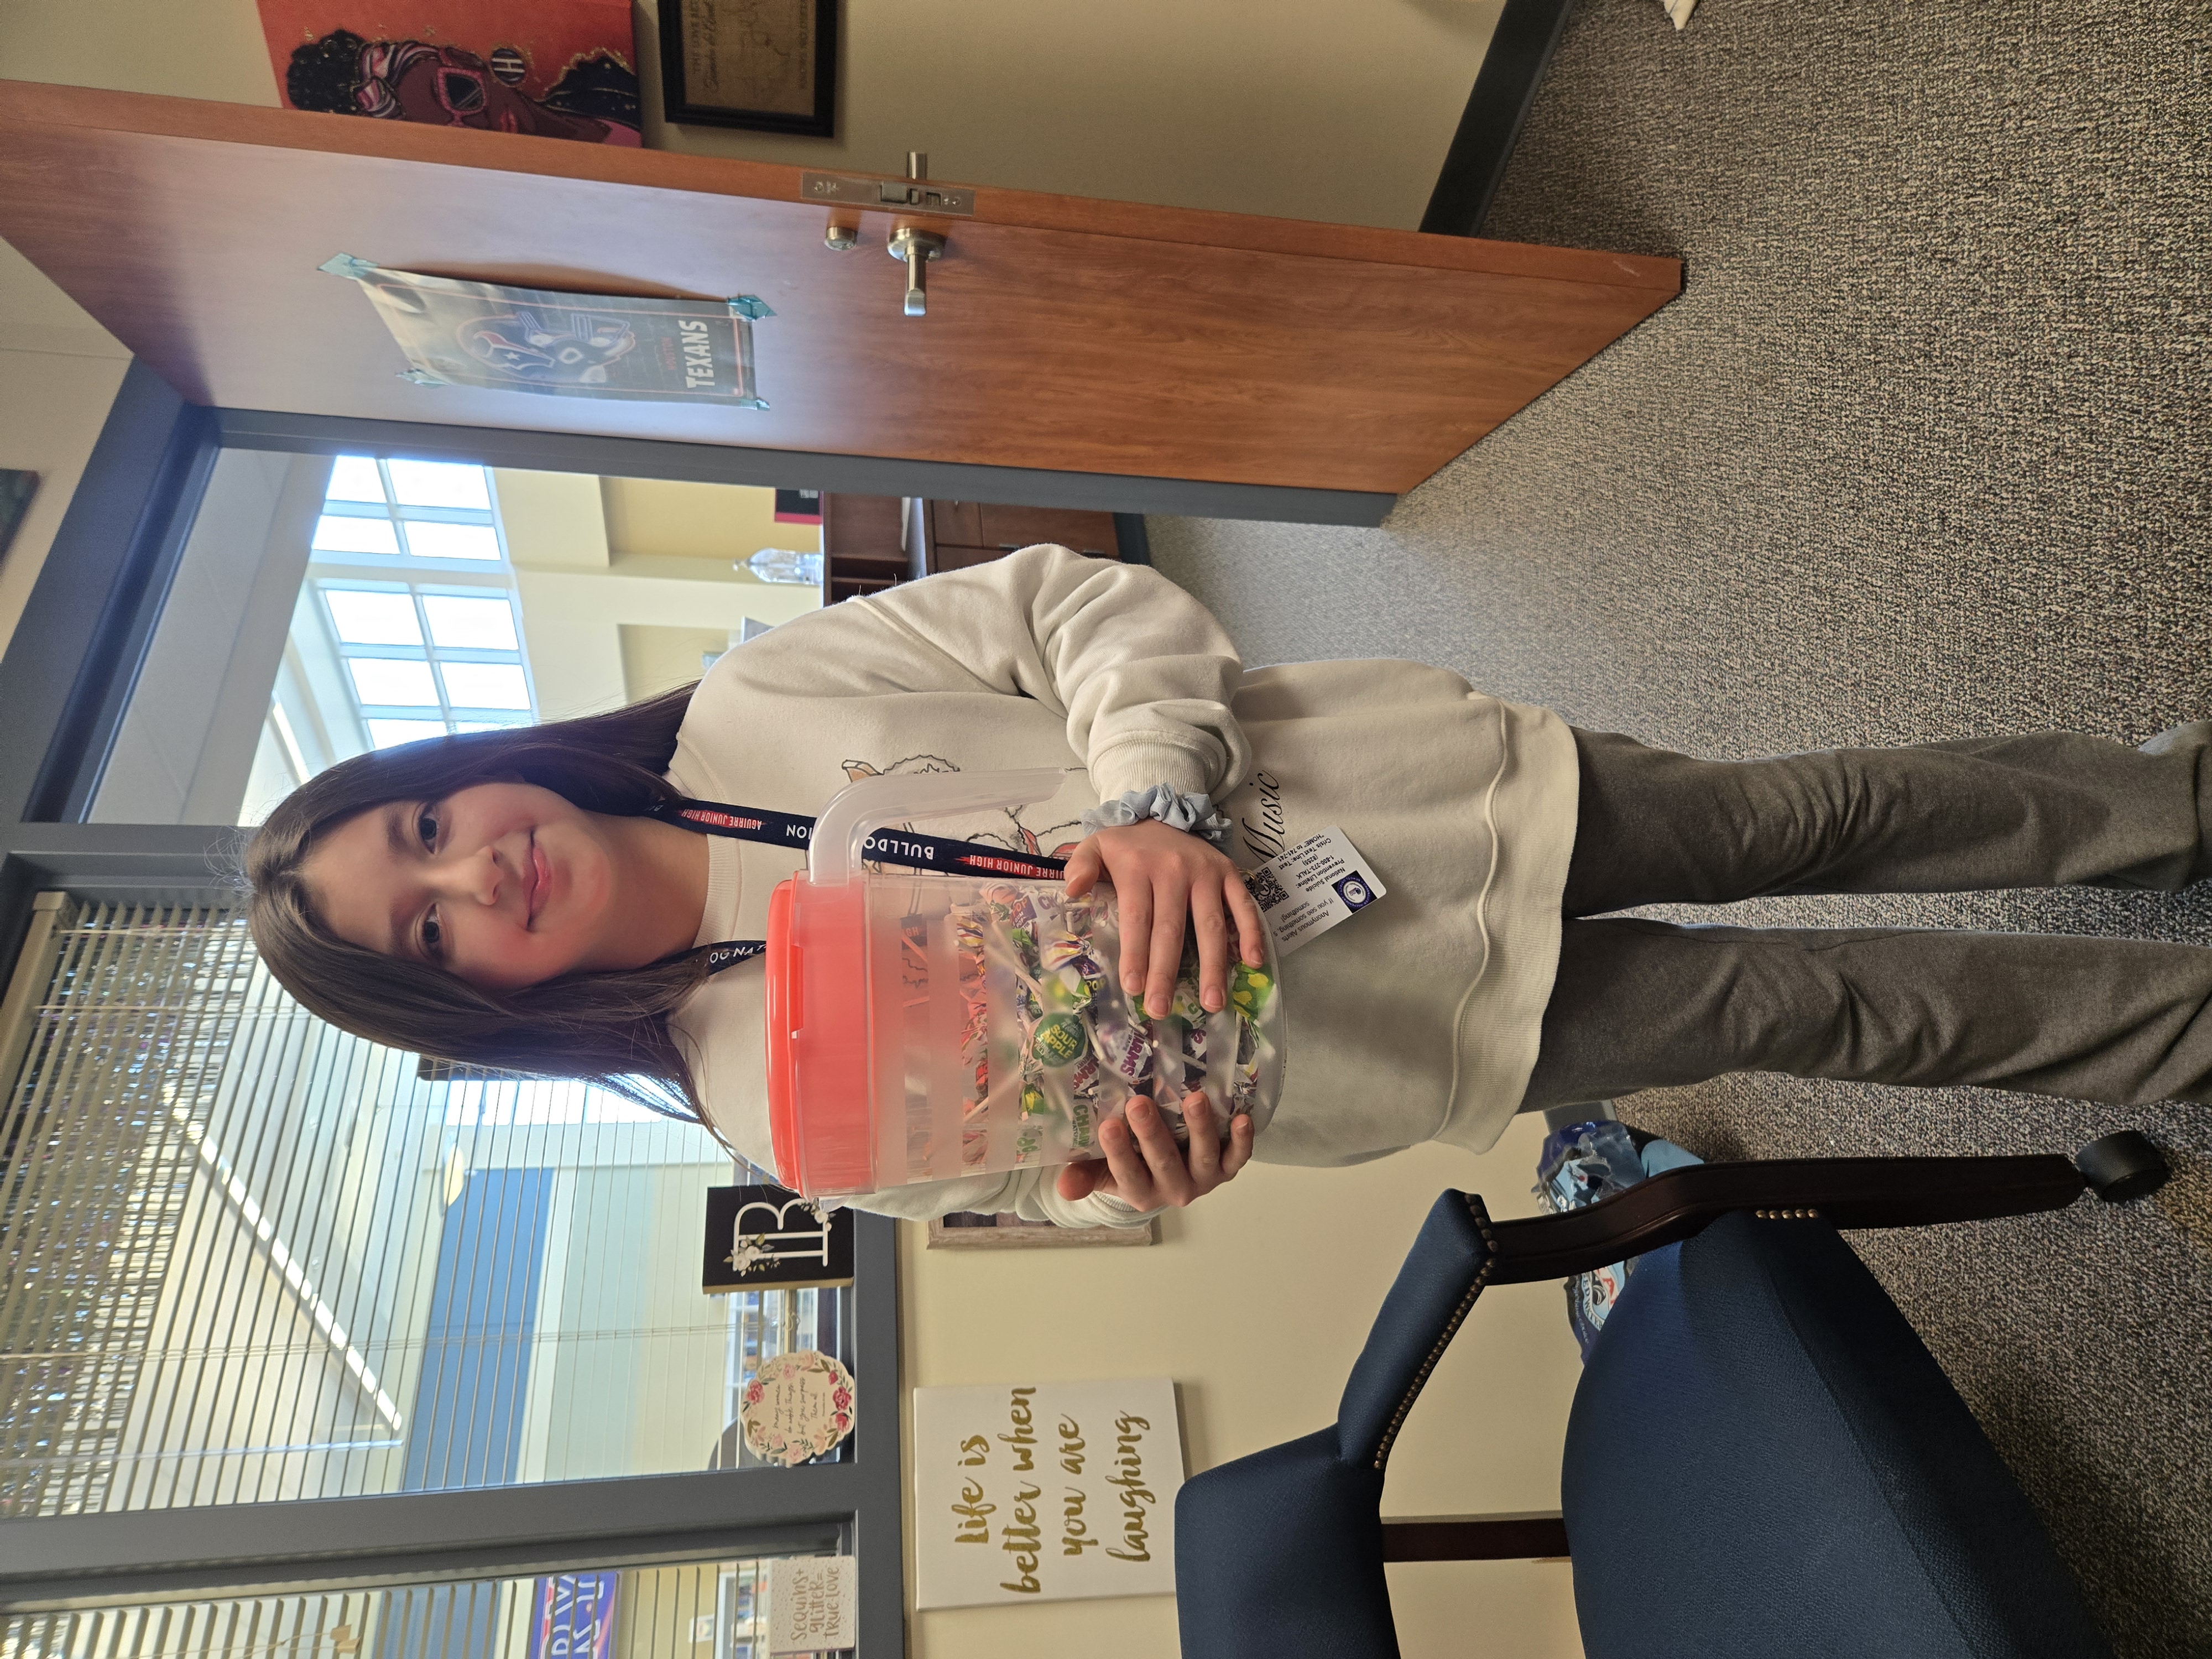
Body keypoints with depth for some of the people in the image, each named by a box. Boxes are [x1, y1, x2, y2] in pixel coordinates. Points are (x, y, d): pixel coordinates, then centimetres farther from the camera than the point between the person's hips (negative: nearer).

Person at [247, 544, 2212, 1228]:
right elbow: (1036, 1171, -3)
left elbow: (1091, 604, -10)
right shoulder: (772, 1090, -8)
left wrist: (1153, 803, -28)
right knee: (1826, 1007, 3)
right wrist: (1114, 1182, -27)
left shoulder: (760, 698, -8)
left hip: (1437, 787, 2)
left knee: (1813, 816, 10)